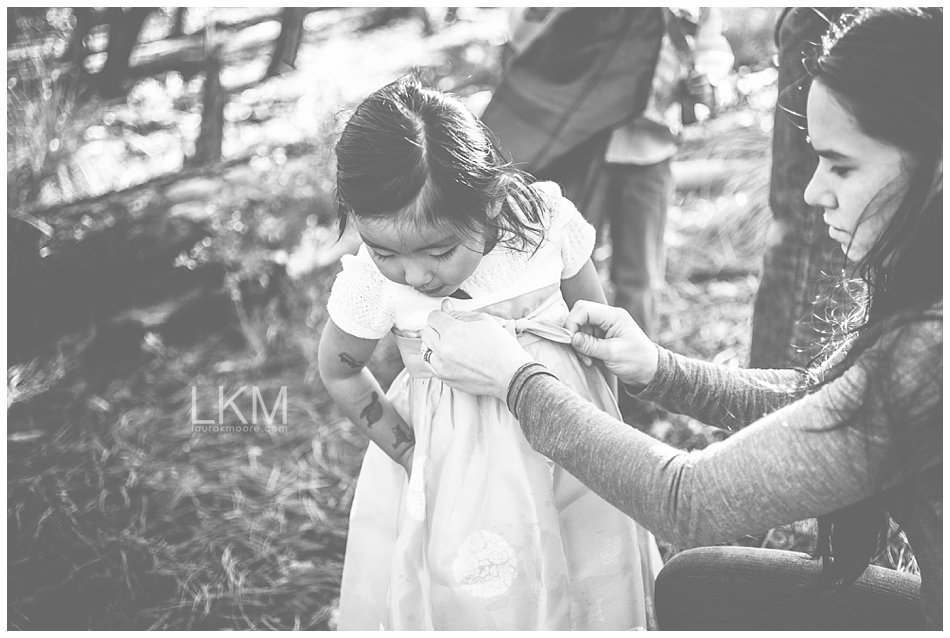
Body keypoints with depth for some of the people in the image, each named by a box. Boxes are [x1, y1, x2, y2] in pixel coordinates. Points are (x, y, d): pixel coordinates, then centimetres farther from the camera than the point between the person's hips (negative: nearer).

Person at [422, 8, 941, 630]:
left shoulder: (927, 353, -33)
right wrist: (658, 370, -6)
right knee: (691, 582, 12)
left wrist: (517, 379, -17)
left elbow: (692, 504, -26)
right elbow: (812, 394, 9)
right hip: (934, 596, 7)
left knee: (697, 588, 3)